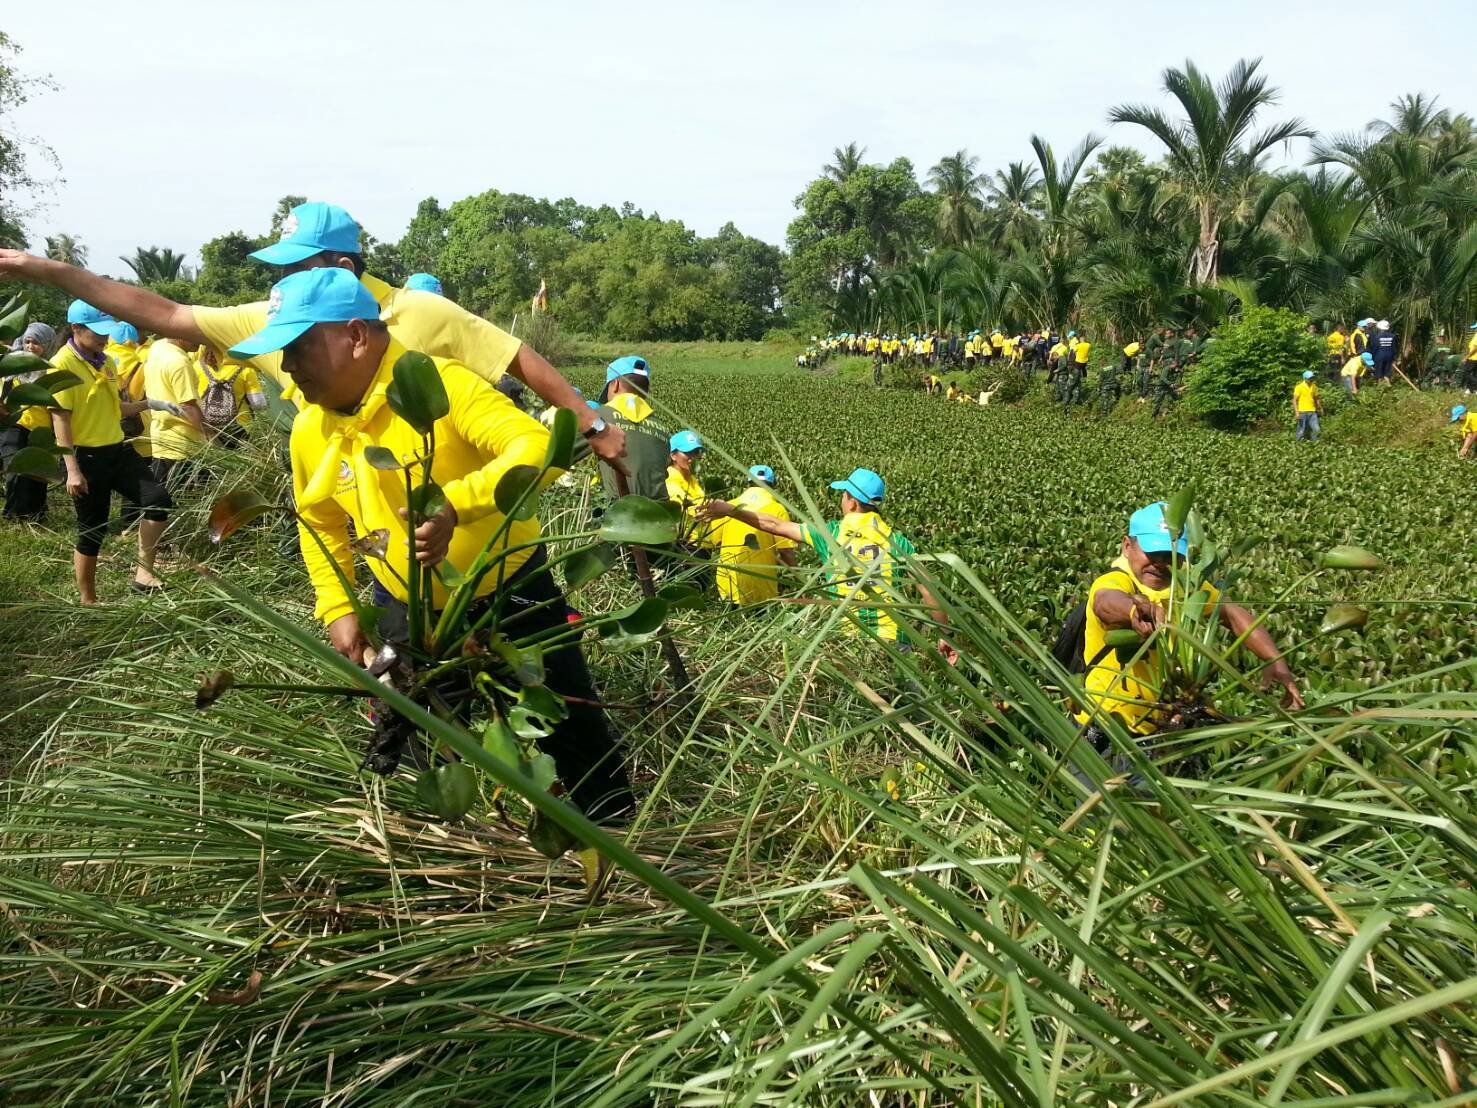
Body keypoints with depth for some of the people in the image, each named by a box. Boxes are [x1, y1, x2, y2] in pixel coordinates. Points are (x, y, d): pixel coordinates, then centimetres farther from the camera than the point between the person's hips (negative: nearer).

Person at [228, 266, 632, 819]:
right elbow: (320, 524, 12)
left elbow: (538, 447, -36)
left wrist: (455, 506, -48)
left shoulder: (440, 384, -25)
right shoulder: (309, 432, -6)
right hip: (407, 609, 5)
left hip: (510, 593, -4)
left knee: (572, 732, 7)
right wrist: (337, 609, 2)